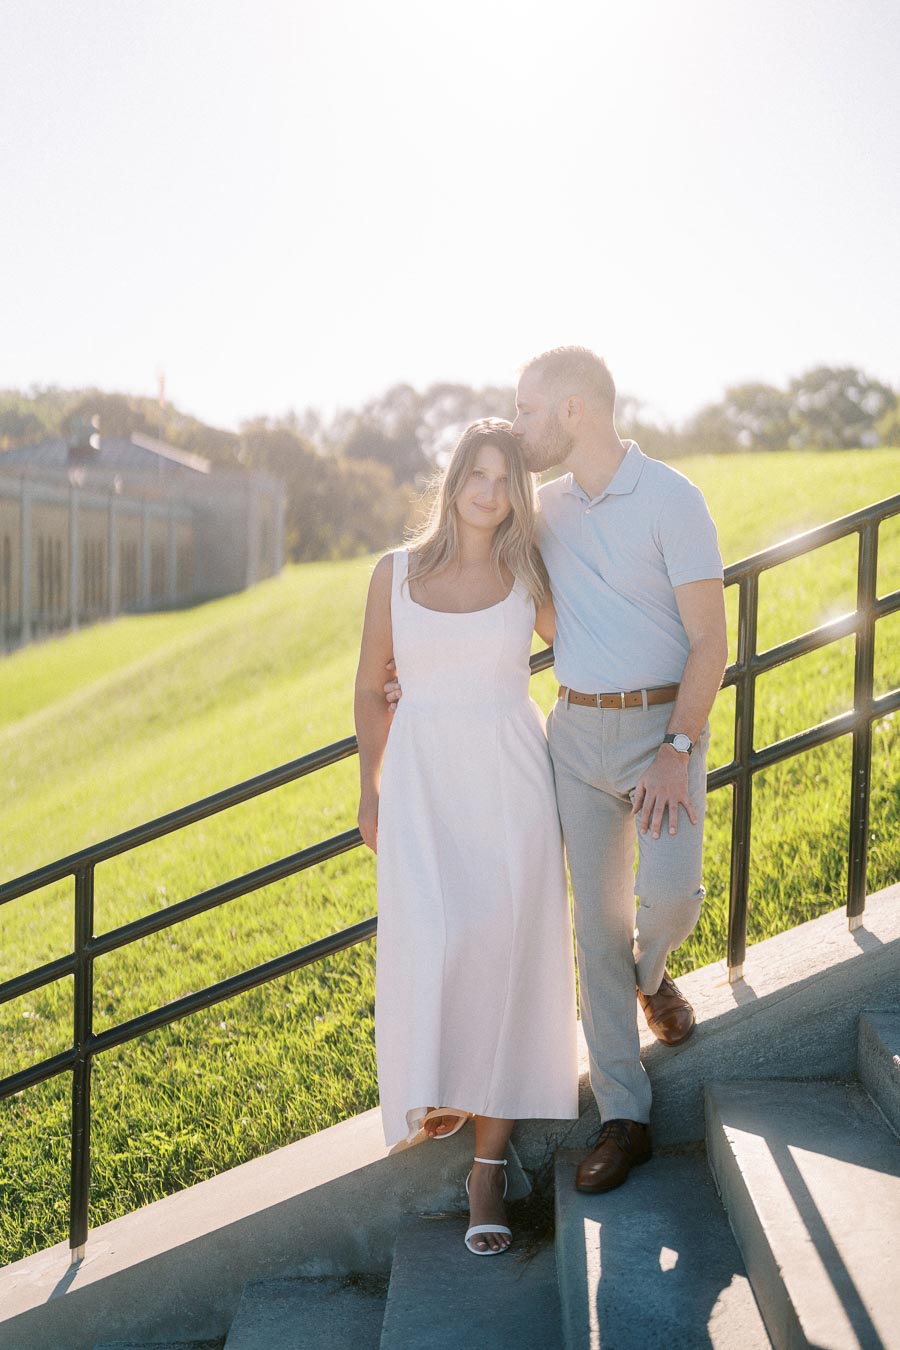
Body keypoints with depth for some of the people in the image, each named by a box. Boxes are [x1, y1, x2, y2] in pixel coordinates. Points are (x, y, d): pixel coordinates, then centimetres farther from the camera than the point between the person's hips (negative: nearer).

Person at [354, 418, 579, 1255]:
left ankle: (488, 1162, 2)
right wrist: (370, 793, 10)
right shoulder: (396, 573, 3)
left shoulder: (527, 579, 3)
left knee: (504, 959, -5)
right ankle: (434, 1083, 19)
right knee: (432, 942, -14)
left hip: (510, 785, 0)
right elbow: (370, 689, 11)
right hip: (424, 786, 0)